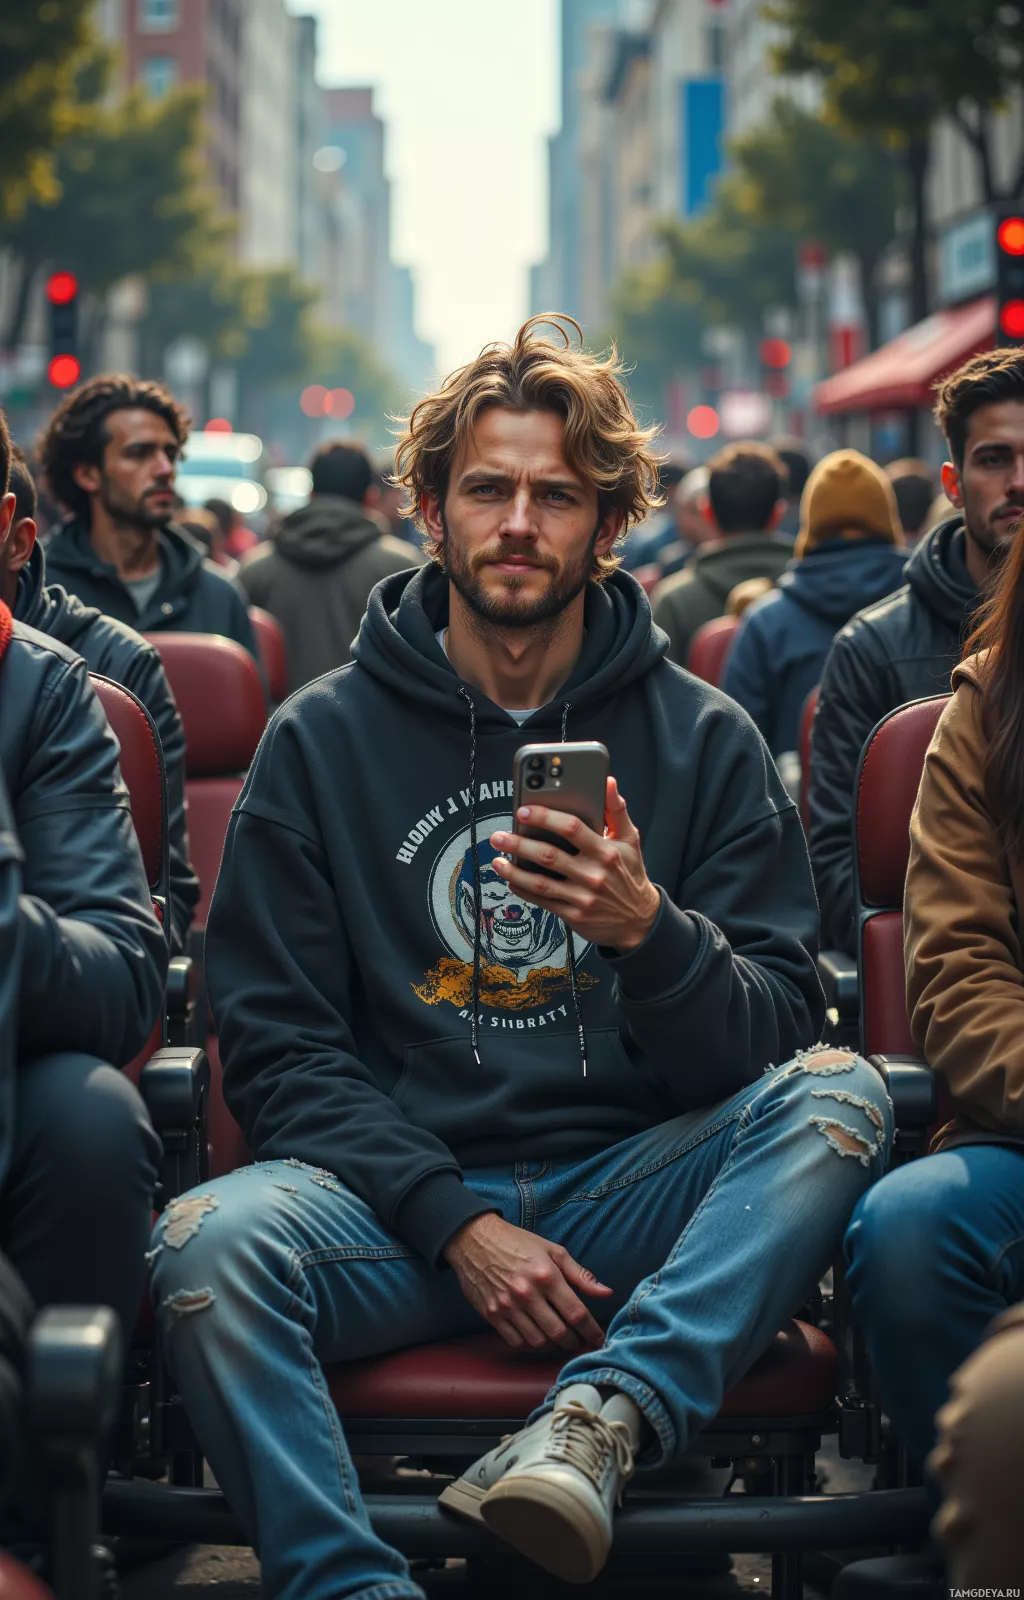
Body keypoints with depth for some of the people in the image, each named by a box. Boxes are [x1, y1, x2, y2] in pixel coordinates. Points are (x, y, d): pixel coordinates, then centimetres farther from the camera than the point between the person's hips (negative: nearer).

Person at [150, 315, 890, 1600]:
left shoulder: (705, 743, 8)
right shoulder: (320, 740, 7)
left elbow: (773, 1035, 3)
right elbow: (276, 1044, 2)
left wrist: (647, 929, -19)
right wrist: (457, 1220, -12)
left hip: (635, 1199, 1)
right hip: (397, 1194, -1)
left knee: (837, 1097, -26)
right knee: (209, 1252, -31)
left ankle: (607, 1413, -35)